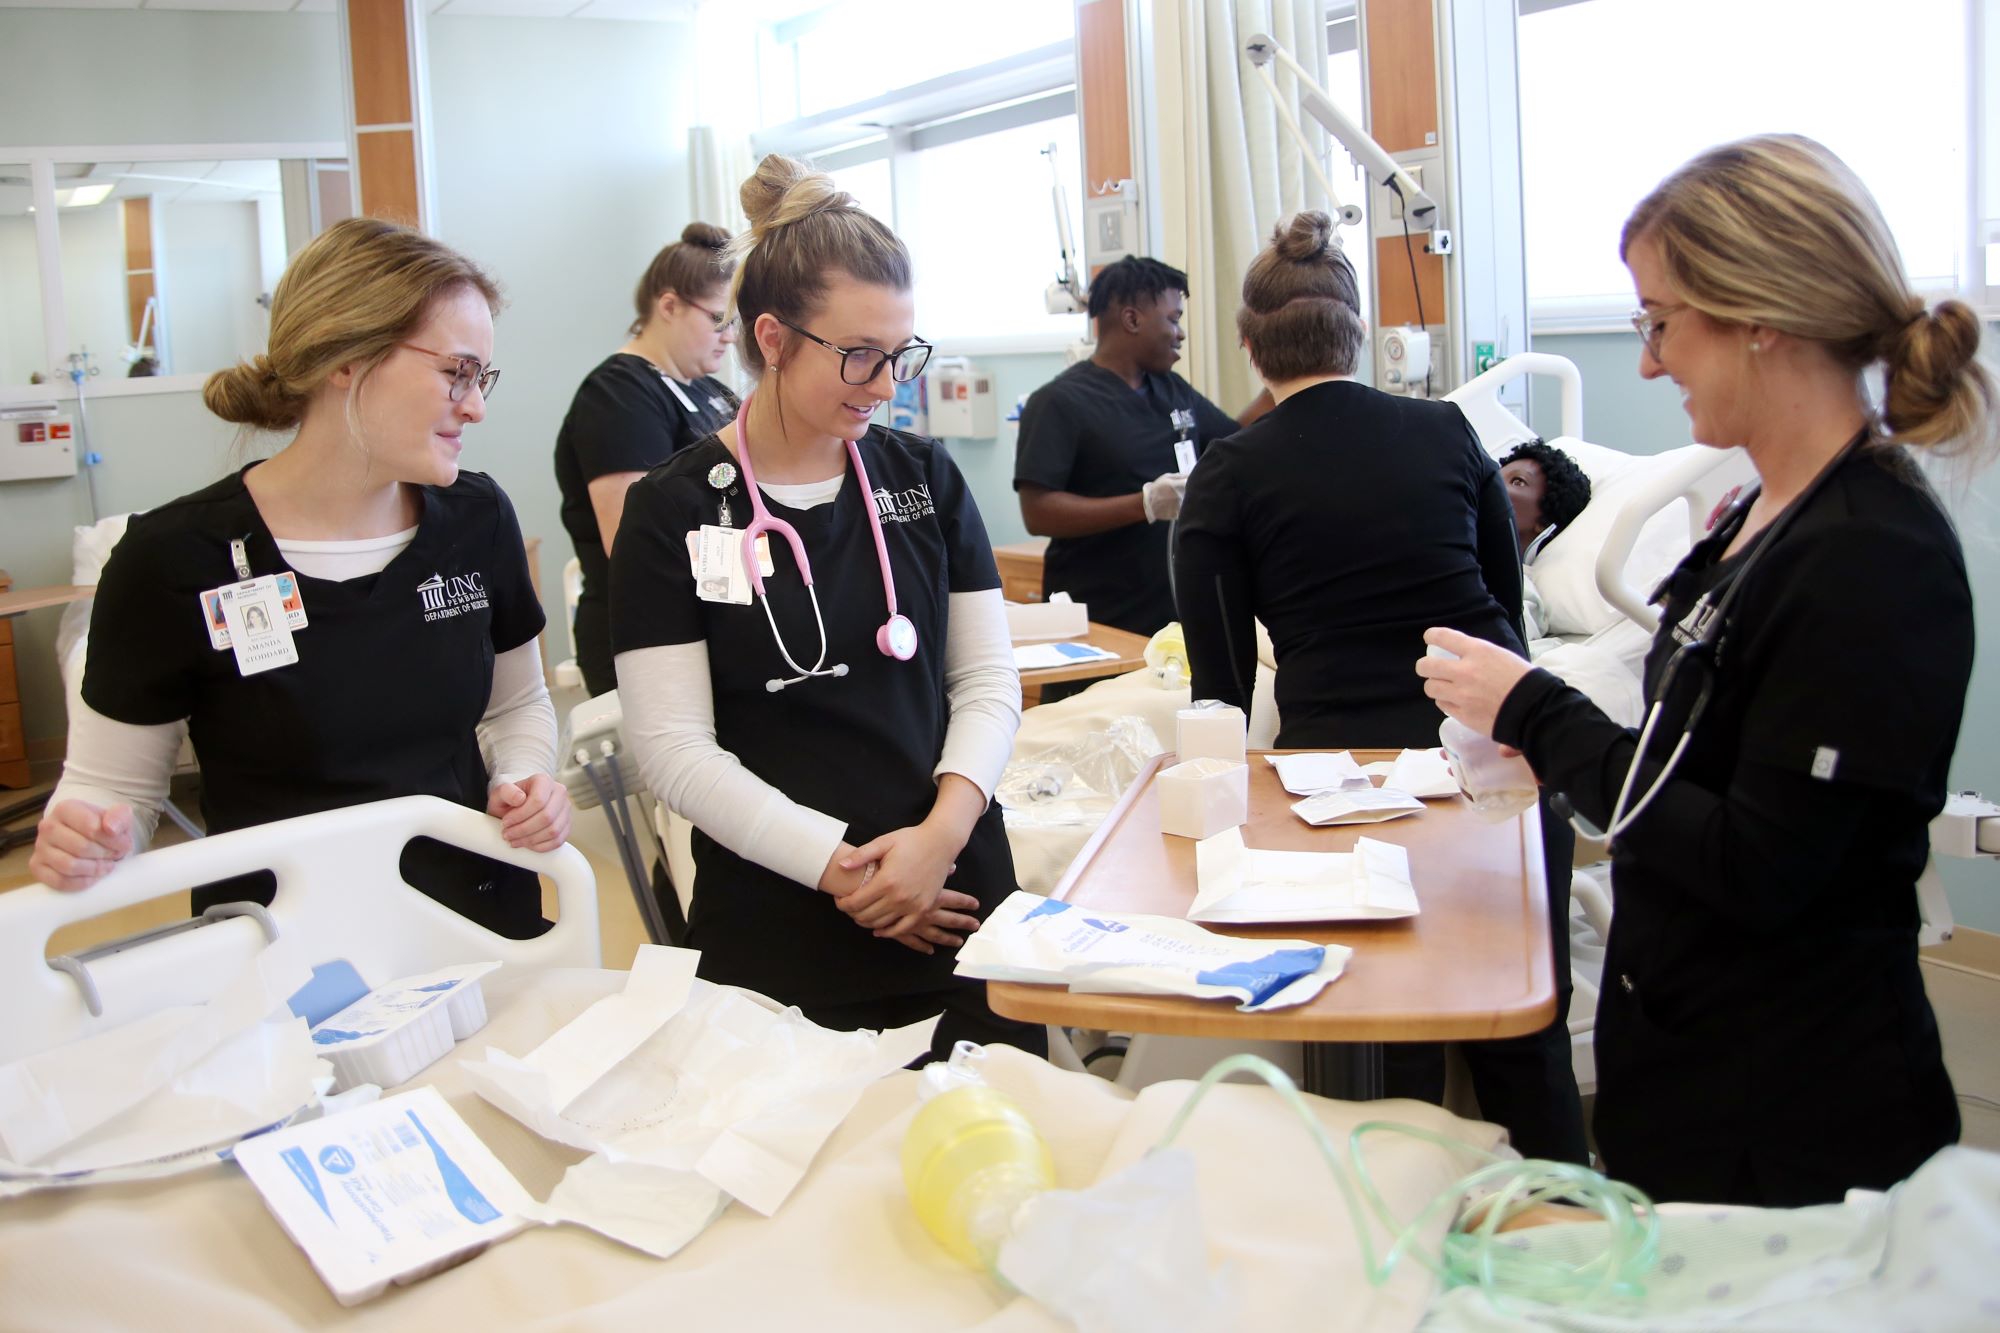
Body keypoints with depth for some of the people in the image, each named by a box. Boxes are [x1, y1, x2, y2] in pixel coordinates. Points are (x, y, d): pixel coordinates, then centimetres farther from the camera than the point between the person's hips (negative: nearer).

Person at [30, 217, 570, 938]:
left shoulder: (478, 518, 3)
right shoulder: (175, 560, -9)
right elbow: (109, 783, 1)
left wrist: (525, 781, -1)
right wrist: (78, 843, -19)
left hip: (485, 928, 2)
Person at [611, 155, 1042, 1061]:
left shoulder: (924, 479, 6)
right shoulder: (672, 512, -4)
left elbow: (988, 682, 5)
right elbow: (673, 748, -8)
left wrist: (944, 828, -11)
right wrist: (839, 867, -14)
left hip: (958, 899, 3)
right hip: (778, 937, -3)